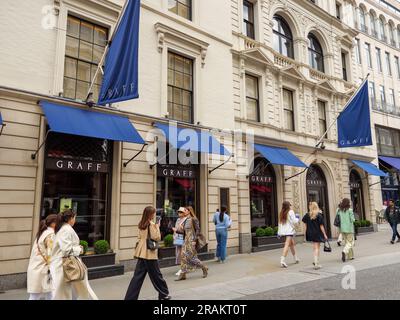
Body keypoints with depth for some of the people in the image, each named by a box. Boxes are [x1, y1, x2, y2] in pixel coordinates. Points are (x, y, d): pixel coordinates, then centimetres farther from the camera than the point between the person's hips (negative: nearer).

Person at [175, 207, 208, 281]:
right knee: (183, 256, 3)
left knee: (191, 256, -4)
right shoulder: (185, 220, 11)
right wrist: (178, 230, -3)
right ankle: (183, 274, 8)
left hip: (191, 240, -7)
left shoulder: (193, 219, -11)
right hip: (186, 240, 8)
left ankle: (204, 268, 16)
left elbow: (198, 230, -12)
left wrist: (195, 240, -16)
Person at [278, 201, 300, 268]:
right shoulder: (291, 212, -9)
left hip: (283, 231, 7)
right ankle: (282, 260, -23)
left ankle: (295, 258, 35)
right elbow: (294, 221, -12)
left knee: (292, 243, 22)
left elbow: (280, 223, 10)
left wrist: (279, 232, 14)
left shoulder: (281, 213, 9)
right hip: (289, 230, -7)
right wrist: (297, 218, 10)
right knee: (287, 245, -12)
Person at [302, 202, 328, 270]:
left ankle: (316, 262, 21)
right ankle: (316, 263, 4)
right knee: (317, 248, 4)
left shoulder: (307, 215, -2)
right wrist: (324, 235, -1)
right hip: (317, 234, -3)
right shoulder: (319, 215, -9)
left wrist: (305, 234, 11)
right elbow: (321, 226, -8)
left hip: (310, 234, 3)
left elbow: (305, 225, 1)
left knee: (314, 247, 17)